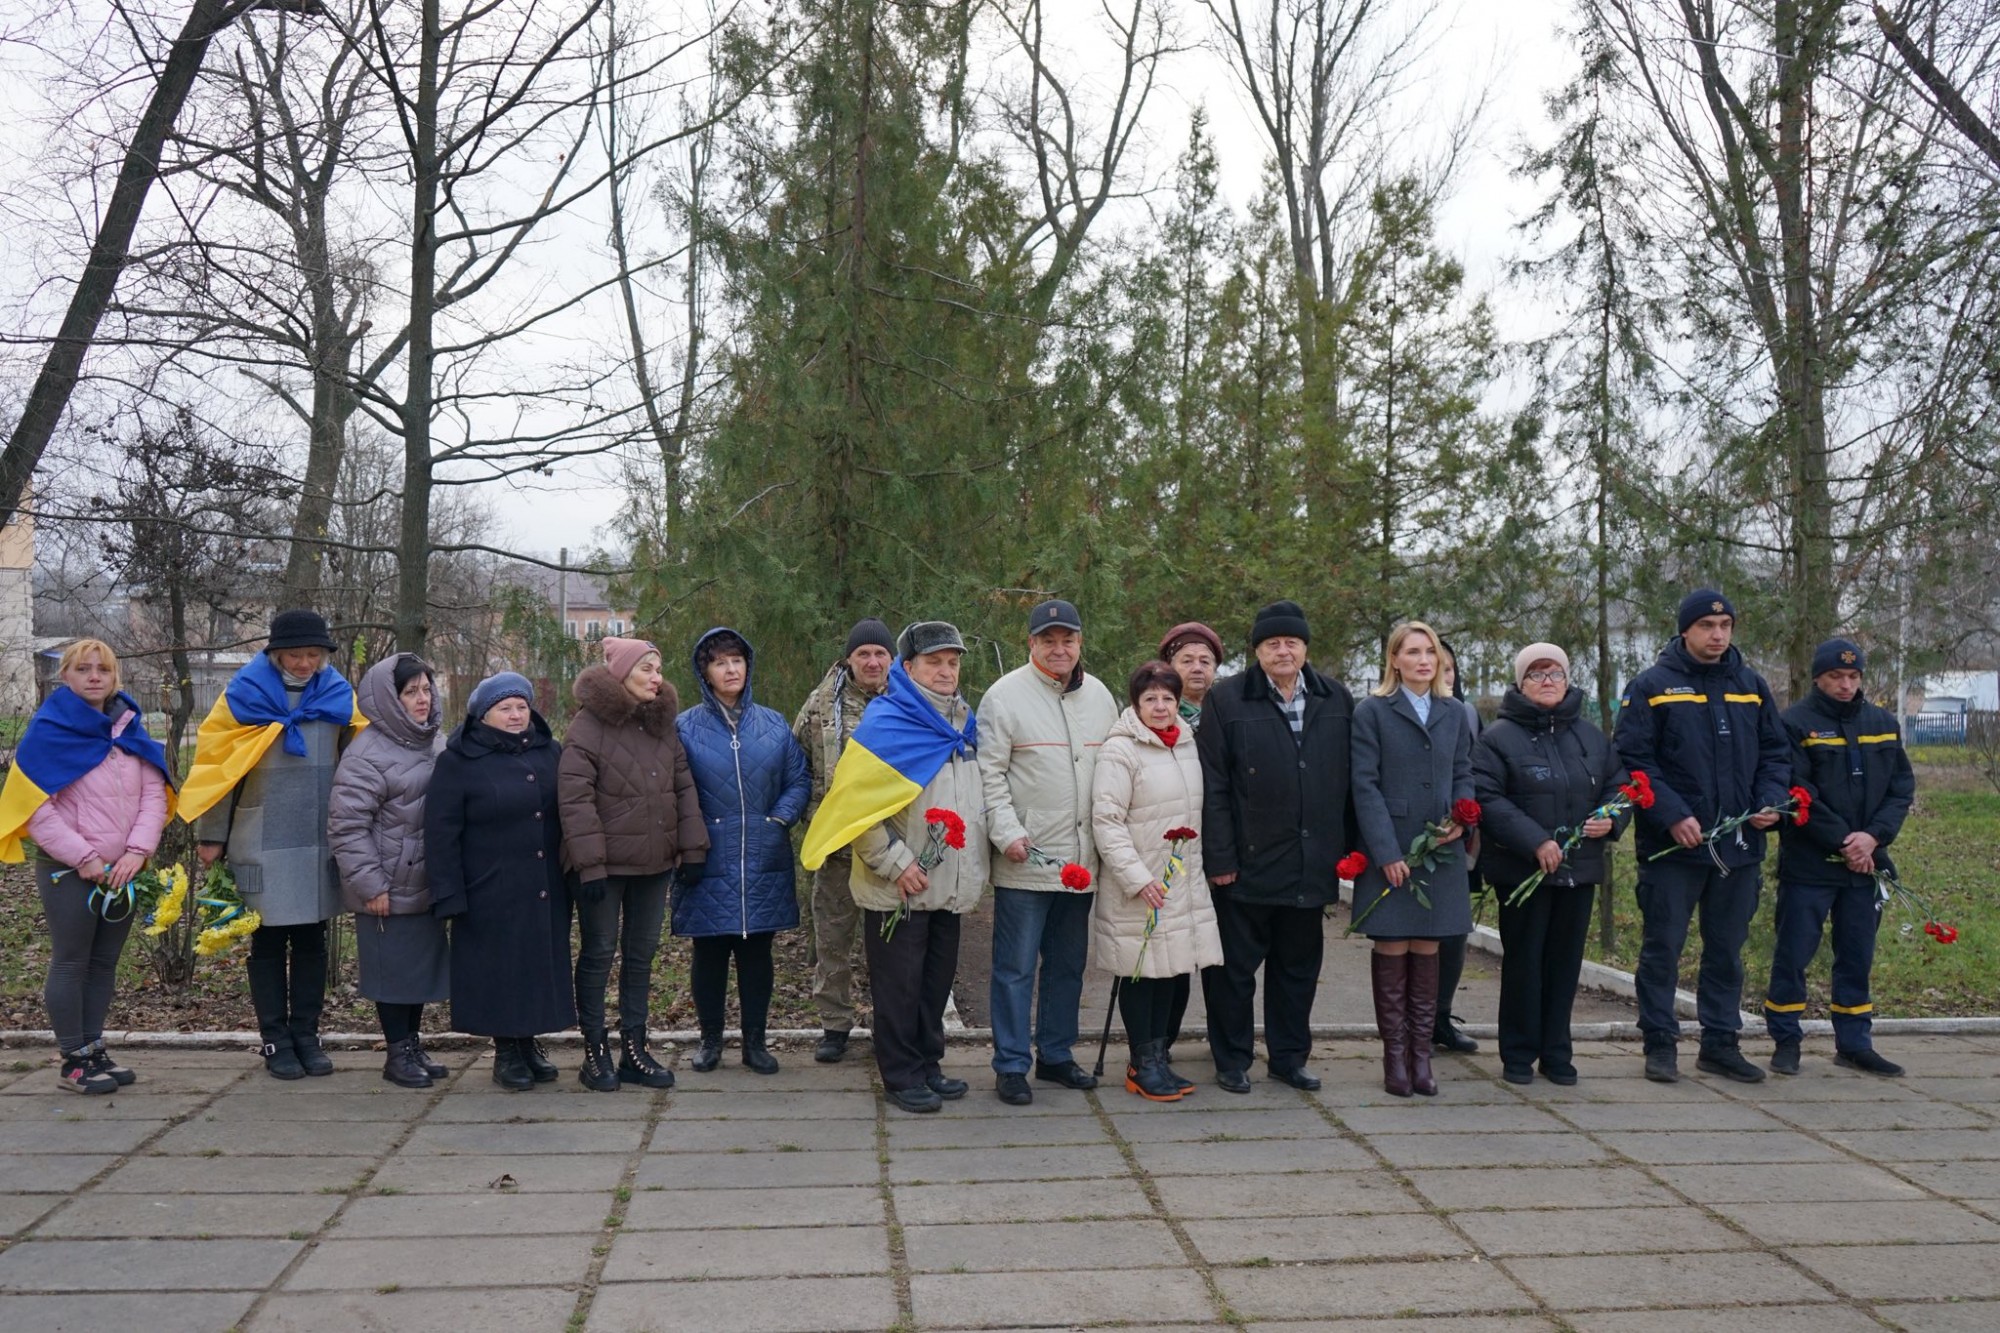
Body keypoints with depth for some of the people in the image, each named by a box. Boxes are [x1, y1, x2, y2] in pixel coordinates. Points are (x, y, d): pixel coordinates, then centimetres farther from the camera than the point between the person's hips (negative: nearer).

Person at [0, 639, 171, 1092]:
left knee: (104, 962, 10)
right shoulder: (48, 731, -6)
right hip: (69, 870, -5)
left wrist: (137, 851, -11)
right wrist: (83, 858, -16)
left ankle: (95, 1049, 19)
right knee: (71, 963, 1)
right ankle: (74, 1060, 8)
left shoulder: (131, 728, 7)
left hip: (123, 870, 5)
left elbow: (154, 794, 3)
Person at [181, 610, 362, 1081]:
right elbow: (215, 766, -1)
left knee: (311, 942, 9)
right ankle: (276, 1041, 13)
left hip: (321, 843, 3)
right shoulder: (245, 696, -4)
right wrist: (212, 837, -2)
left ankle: (306, 1036, 18)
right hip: (263, 844, -3)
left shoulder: (338, 696, 4)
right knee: (268, 943, 5)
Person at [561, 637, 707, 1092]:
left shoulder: (664, 724, 8)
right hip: (604, 865, -6)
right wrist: (589, 863, -19)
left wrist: (692, 848, 3)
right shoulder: (589, 726, -11)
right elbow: (574, 798, -16)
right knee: (598, 954, 5)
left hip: (654, 863, 6)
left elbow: (684, 788, 10)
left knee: (641, 955, 12)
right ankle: (595, 1052, 15)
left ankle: (634, 1050, 21)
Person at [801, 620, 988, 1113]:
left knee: (936, 980, 16)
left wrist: (975, 865, 14)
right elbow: (854, 803, -17)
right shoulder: (885, 723, -13)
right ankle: (902, 1077, 15)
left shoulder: (965, 725, 10)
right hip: (899, 888, -7)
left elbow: (982, 797, 23)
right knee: (899, 985, 3)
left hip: (951, 885, 7)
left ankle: (928, 1065, 29)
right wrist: (896, 863, -18)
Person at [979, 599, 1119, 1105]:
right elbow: (989, 774, -8)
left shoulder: (1099, 696, 11)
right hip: (1025, 861, -6)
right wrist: (1008, 833, -17)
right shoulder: (1005, 696, -6)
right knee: (1015, 967, 0)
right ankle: (1010, 1065, 9)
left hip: (1082, 860, 6)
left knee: (1068, 964, 15)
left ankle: (1056, 1055, 28)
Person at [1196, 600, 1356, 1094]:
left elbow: (1351, 779, 11)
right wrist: (1219, 857, -11)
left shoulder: (1336, 700, 8)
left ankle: (1289, 1057, 27)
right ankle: (1232, 1061, 18)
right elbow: (1212, 786, -7)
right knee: (1235, 966, 5)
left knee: (1299, 965, 14)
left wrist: (1347, 846, 5)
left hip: (1312, 864, 4)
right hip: (1248, 865, -4)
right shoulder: (1226, 700, -4)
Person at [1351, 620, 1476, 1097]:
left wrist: (1461, 819, -6)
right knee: (1392, 950, -1)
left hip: (1439, 849, 4)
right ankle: (1394, 1056, 8)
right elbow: (1365, 786, -6)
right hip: (1389, 850, -4)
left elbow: (1464, 774, 16)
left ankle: (1421, 1053, 15)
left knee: (1427, 950, 7)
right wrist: (1387, 853, -14)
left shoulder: (1454, 714, 12)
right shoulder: (1372, 712, -2)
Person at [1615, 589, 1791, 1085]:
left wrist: (1771, 801, -3)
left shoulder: (1752, 686, 10)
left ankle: (1720, 1043, 24)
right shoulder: (1651, 687, -4)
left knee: (1727, 950, 13)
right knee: (1663, 948, 2)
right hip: (1672, 847, -4)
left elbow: (1775, 752, 15)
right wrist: (1672, 816, -18)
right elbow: (1631, 759, -9)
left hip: (1739, 845, 5)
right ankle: (1660, 1044, 13)